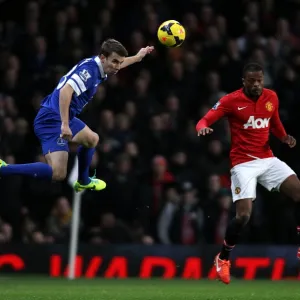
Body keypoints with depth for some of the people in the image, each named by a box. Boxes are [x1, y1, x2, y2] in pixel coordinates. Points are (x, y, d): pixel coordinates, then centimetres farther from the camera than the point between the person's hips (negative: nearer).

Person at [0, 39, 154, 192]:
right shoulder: (89, 70, -19)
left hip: (64, 118, 11)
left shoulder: (97, 66, 10)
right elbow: (65, 91, -33)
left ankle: (83, 181, 49)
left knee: (92, 139, 32)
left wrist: (137, 57, 49)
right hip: (51, 119, -11)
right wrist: (65, 125, -36)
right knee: (58, 173, -23)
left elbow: (116, 65, 37)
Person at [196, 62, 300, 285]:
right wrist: (203, 128, -37)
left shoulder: (271, 97, 4)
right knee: (244, 215, -16)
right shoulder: (231, 100, -10)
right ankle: (223, 258, 8)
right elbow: (205, 121, -13)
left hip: (267, 159, 5)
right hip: (244, 163, -5)